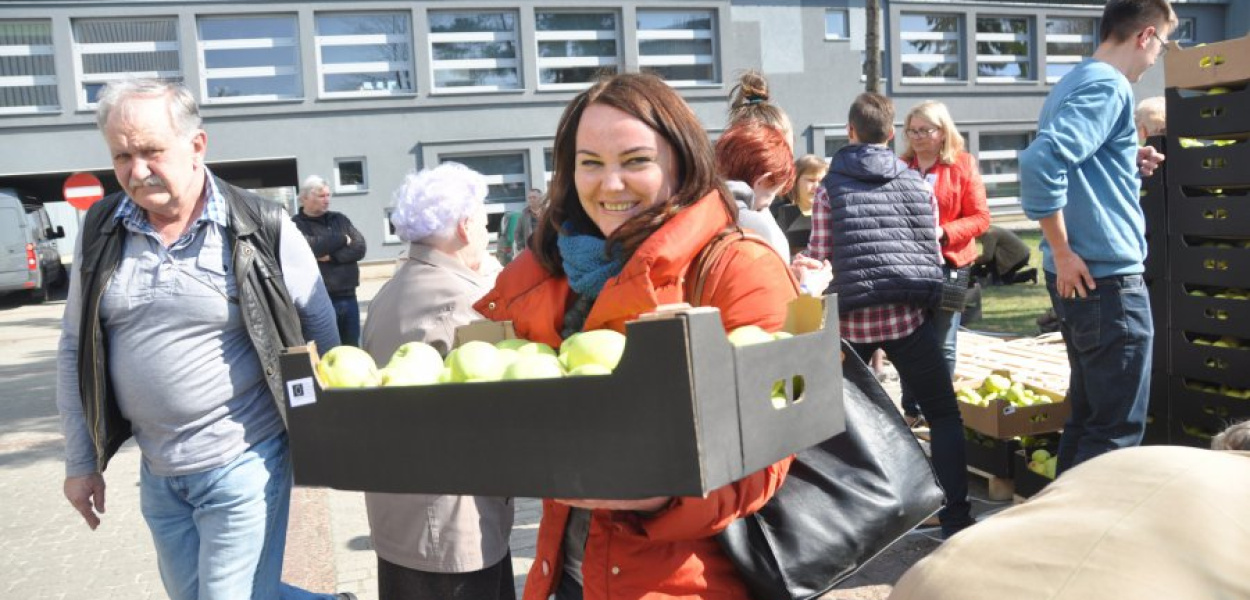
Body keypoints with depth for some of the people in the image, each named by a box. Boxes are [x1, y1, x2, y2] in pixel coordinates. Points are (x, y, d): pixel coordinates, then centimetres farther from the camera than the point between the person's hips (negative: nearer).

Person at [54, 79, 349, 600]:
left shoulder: (261, 229, -12)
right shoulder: (101, 230, 0)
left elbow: (319, 330, -3)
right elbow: (76, 350, 8)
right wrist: (81, 462, 9)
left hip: (243, 465, -5)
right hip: (158, 474, 6)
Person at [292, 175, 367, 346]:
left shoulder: (340, 219, 14)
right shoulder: (296, 225, -3)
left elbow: (360, 247, 3)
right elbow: (309, 247, -22)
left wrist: (332, 256, -13)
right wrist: (342, 239, -6)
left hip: (348, 297, 5)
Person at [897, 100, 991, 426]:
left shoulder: (963, 165, 0)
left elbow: (980, 218, -3)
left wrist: (942, 234, -17)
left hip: (949, 263, -2)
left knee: (943, 343, 6)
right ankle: (911, 409, 18)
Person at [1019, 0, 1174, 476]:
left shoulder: (1074, 82, 15)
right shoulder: (1108, 86, -13)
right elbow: (1040, 162, -28)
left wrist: (1125, 163, 14)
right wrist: (1063, 252, -21)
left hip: (1080, 280, 10)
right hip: (1109, 279, -9)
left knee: (1087, 416, 17)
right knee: (1117, 431, -1)